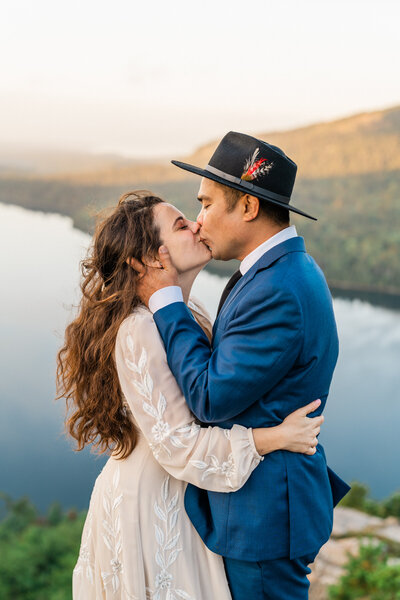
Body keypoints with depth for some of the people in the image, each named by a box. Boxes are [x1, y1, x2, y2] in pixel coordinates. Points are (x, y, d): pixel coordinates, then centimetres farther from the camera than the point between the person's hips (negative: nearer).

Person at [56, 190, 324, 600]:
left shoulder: (188, 310, 2)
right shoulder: (140, 331, -26)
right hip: (147, 501, -8)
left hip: (180, 495, 8)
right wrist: (277, 437, -23)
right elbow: (177, 444, -26)